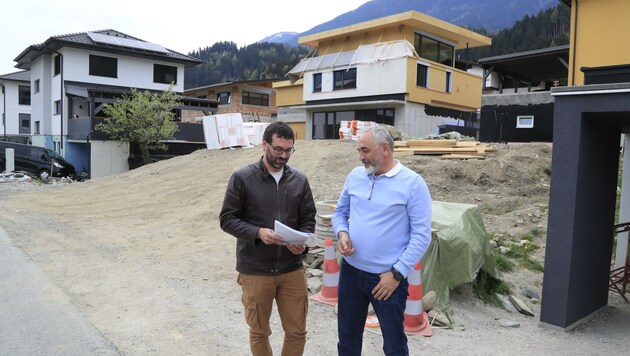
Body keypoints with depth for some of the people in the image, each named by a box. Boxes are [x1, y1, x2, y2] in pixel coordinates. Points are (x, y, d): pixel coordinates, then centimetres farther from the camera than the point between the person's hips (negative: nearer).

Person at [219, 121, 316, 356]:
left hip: (292, 269, 3)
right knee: (259, 332, 15)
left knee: (297, 332, 12)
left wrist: (303, 242, -14)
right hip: (255, 271, -2)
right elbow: (227, 219, -7)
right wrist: (258, 233, -23)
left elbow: (308, 219, 7)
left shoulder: (299, 180, 2)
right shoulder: (242, 178, -8)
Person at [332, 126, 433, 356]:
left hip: (388, 277, -4)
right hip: (351, 271, 5)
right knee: (347, 337, 20)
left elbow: (422, 235, -13)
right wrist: (342, 233, -9)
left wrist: (397, 273, -16)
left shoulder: (413, 183, -12)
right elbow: (340, 212, 13)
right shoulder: (355, 176, 3)